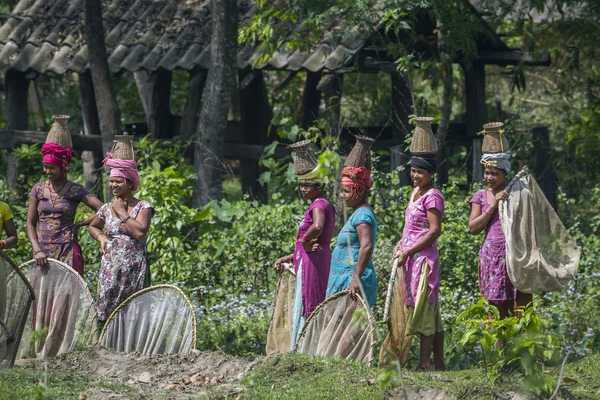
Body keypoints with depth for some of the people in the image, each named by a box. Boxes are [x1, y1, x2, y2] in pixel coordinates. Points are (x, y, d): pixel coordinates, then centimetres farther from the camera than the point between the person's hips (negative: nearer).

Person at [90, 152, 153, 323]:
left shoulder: (142, 207, -3)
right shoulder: (106, 209, 10)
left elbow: (140, 232, -19)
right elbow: (93, 227, 29)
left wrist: (121, 212, -10)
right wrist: (101, 237, 7)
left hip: (133, 269, -4)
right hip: (110, 269, 4)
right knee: (107, 313, 0)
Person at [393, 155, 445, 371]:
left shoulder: (432, 196, -13)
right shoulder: (416, 192, 15)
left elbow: (434, 231, -19)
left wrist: (408, 252, -18)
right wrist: (401, 243, 8)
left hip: (424, 257, -10)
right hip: (412, 259, 10)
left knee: (423, 309, -7)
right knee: (431, 312, 11)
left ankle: (424, 363, -4)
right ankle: (439, 362, 16)